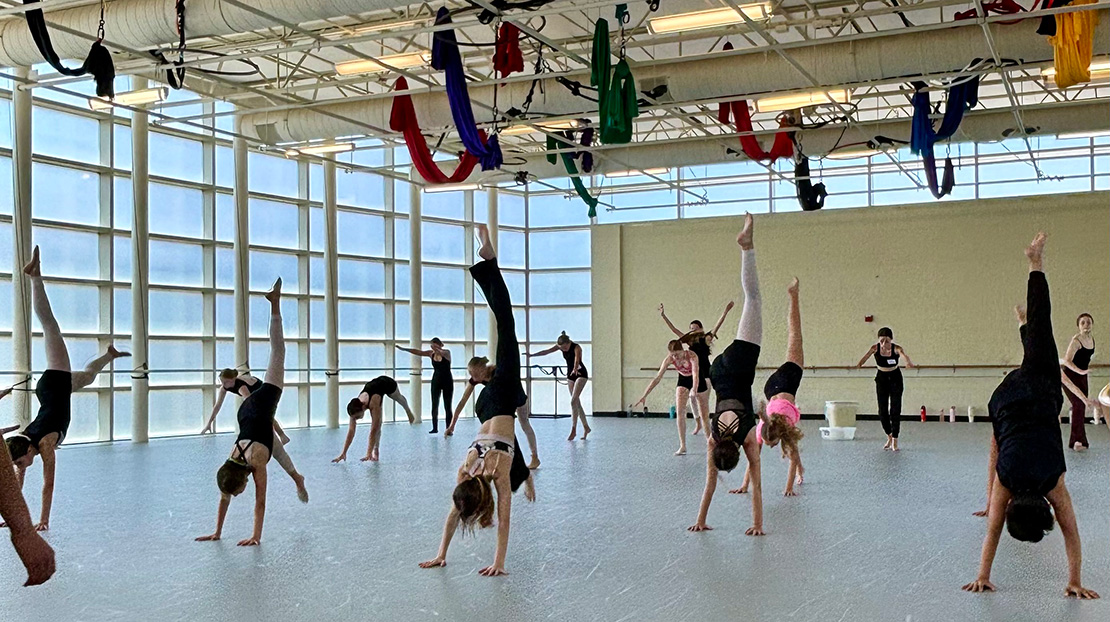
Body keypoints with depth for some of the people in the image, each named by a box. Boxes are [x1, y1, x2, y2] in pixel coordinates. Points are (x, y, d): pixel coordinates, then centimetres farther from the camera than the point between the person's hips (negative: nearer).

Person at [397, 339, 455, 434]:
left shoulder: (447, 352, -12)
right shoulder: (431, 353, -1)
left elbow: (440, 353, -34)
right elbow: (418, 352, -7)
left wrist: (435, 347, -53)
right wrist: (403, 349, -14)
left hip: (447, 381, -4)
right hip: (436, 381, 4)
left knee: (447, 407, 0)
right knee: (434, 405, 0)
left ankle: (448, 429, 1)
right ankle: (435, 428, 5)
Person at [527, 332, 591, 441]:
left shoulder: (576, 347, -23)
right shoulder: (560, 346, -5)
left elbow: (577, 359, -42)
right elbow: (546, 352, -6)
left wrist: (575, 369, -61)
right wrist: (532, 355, -15)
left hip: (581, 374, -7)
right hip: (570, 374, 7)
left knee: (573, 401, -16)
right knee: (577, 403, 7)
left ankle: (573, 430, -14)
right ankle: (586, 428, 16)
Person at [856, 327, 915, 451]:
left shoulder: (896, 348, -24)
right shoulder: (875, 348, -18)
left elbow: (904, 354, -45)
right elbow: (867, 355, -33)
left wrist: (909, 362, -69)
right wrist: (859, 364, -56)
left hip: (895, 378, -2)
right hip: (881, 378, 2)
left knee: (895, 410, -7)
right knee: (882, 411, 4)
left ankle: (895, 441, -3)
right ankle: (889, 437, 24)